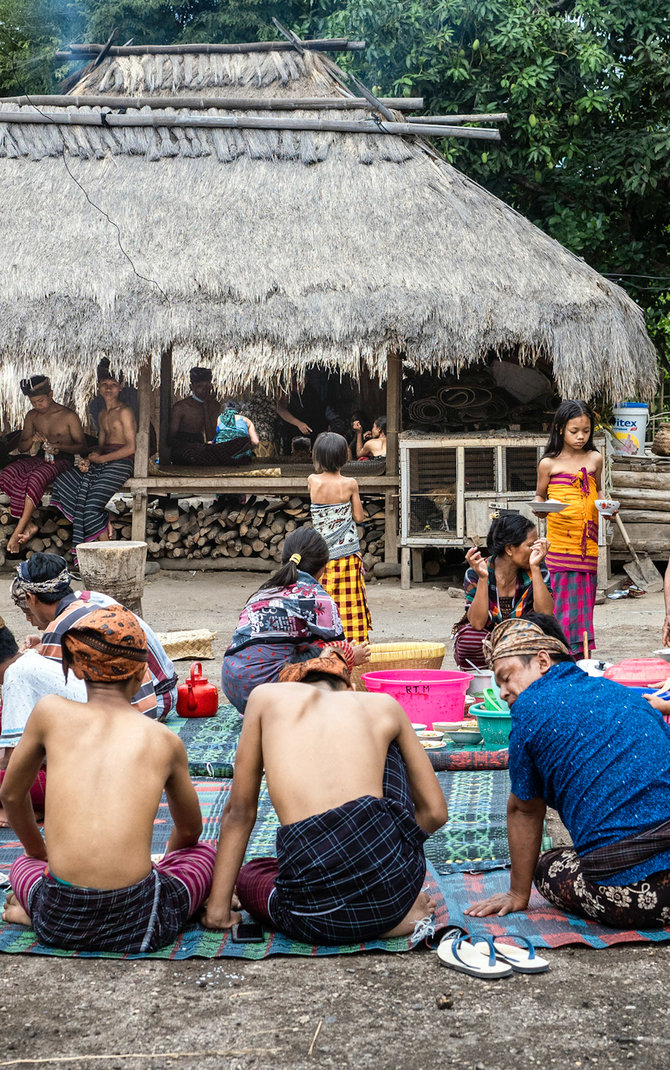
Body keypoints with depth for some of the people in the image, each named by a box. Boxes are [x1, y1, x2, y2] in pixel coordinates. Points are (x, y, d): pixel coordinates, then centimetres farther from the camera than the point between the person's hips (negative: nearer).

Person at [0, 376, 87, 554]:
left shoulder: (69, 416, -2)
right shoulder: (32, 416, 12)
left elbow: (82, 446, -3)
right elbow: (21, 447, 16)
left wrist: (59, 446, -21)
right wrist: (32, 440, -8)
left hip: (61, 461, -5)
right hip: (39, 458, 5)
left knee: (37, 477, -38)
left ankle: (19, 530, -34)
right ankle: (28, 524, -29)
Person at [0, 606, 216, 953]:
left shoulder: (50, 711, 4)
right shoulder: (166, 741, 7)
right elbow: (189, 831, 25)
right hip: (138, 925, -2)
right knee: (205, 854, 29)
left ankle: (37, 912, 4)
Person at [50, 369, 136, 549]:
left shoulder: (124, 412, -6)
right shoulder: (103, 414, 20)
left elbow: (131, 448, -12)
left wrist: (101, 458, -11)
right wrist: (88, 460, 0)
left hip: (121, 463, -9)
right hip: (103, 462, 9)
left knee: (92, 502, -23)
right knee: (63, 481, -10)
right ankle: (104, 522, -10)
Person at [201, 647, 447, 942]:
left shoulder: (266, 696, 18)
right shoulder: (383, 705, 19)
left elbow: (239, 812, 21)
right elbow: (435, 811, 21)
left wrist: (218, 908, 27)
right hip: (395, 874, 3)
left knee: (249, 875, 36)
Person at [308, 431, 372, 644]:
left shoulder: (313, 481, -9)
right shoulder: (349, 484, -10)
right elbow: (359, 517, -1)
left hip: (322, 553, 1)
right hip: (348, 553, -1)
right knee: (350, 602, 7)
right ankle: (353, 643, 9)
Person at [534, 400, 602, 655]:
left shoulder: (594, 459, 9)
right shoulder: (549, 464, 1)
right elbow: (540, 495, 12)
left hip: (588, 541, 3)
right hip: (560, 541, -3)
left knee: (584, 596, 3)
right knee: (564, 594, -7)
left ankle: (581, 654, 8)